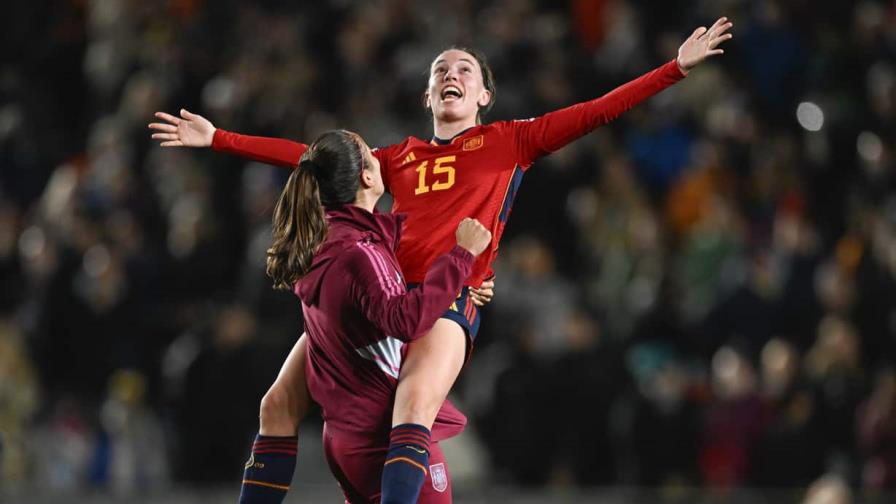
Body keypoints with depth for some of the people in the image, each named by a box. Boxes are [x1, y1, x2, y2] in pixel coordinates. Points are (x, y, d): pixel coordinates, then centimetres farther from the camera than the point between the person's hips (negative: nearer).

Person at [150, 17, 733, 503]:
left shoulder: (509, 142, 14)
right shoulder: (400, 157, 24)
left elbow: (596, 111, 9)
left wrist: (678, 67, 3)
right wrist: (218, 138, 26)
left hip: (450, 300, -5)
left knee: (413, 412, -31)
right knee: (279, 405, -2)